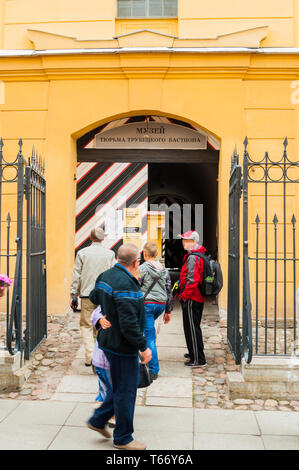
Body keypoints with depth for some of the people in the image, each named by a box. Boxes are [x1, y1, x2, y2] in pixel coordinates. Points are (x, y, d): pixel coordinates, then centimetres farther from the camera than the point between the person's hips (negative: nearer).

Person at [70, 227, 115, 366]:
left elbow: (76, 275, 0)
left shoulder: (82, 253, -1)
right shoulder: (110, 254, 0)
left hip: (87, 294, -1)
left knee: (86, 324, 7)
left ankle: (90, 356, -2)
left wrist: (73, 294, 6)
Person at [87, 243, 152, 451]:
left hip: (109, 340, 10)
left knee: (120, 385, 23)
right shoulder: (125, 284, -26)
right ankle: (123, 438, 20)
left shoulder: (106, 276, 5)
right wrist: (143, 346, -20)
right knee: (125, 390, 5)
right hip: (123, 346, -10)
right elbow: (129, 323, -28)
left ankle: (98, 420, 33)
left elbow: (94, 297, 22)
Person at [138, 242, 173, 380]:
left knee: (150, 336, -2)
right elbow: (169, 291, 11)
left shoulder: (142, 268, -9)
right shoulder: (164, 269, 8)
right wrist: (168, 311, 17)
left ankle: (154, 370, -1)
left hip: (147, 304, -6)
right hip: (161, 304, 6)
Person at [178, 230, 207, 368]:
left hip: (191, 298, -10)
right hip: (199, 297, 10)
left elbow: (192, 280, -24)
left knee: (191, 328, -4)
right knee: (193, 326, 20)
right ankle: (194, 353, 32)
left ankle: (198, 359, 1)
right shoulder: (200, 254, 14)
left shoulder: (193, 257, -18)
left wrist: (184, 296, -16)